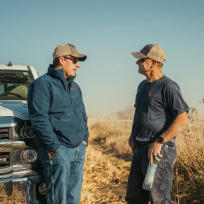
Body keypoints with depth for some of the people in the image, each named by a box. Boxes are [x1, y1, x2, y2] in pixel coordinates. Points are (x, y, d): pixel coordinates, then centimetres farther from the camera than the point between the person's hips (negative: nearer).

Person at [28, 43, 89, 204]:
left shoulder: (75, 86, 18)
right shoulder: (44, 83, -8)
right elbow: (39, 118, -16)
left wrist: (85, 138, 10)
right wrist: (54, 146, -18)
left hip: (79, 149, 8)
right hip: (58, 151, -8)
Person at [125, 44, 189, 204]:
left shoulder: (168, 87, -12)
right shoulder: (143, 85, 14)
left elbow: (182, 119, -17)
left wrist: (159, 142, -22)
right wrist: (133, 136, 11)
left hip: (158, 151, -9)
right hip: (139, 149, 9)